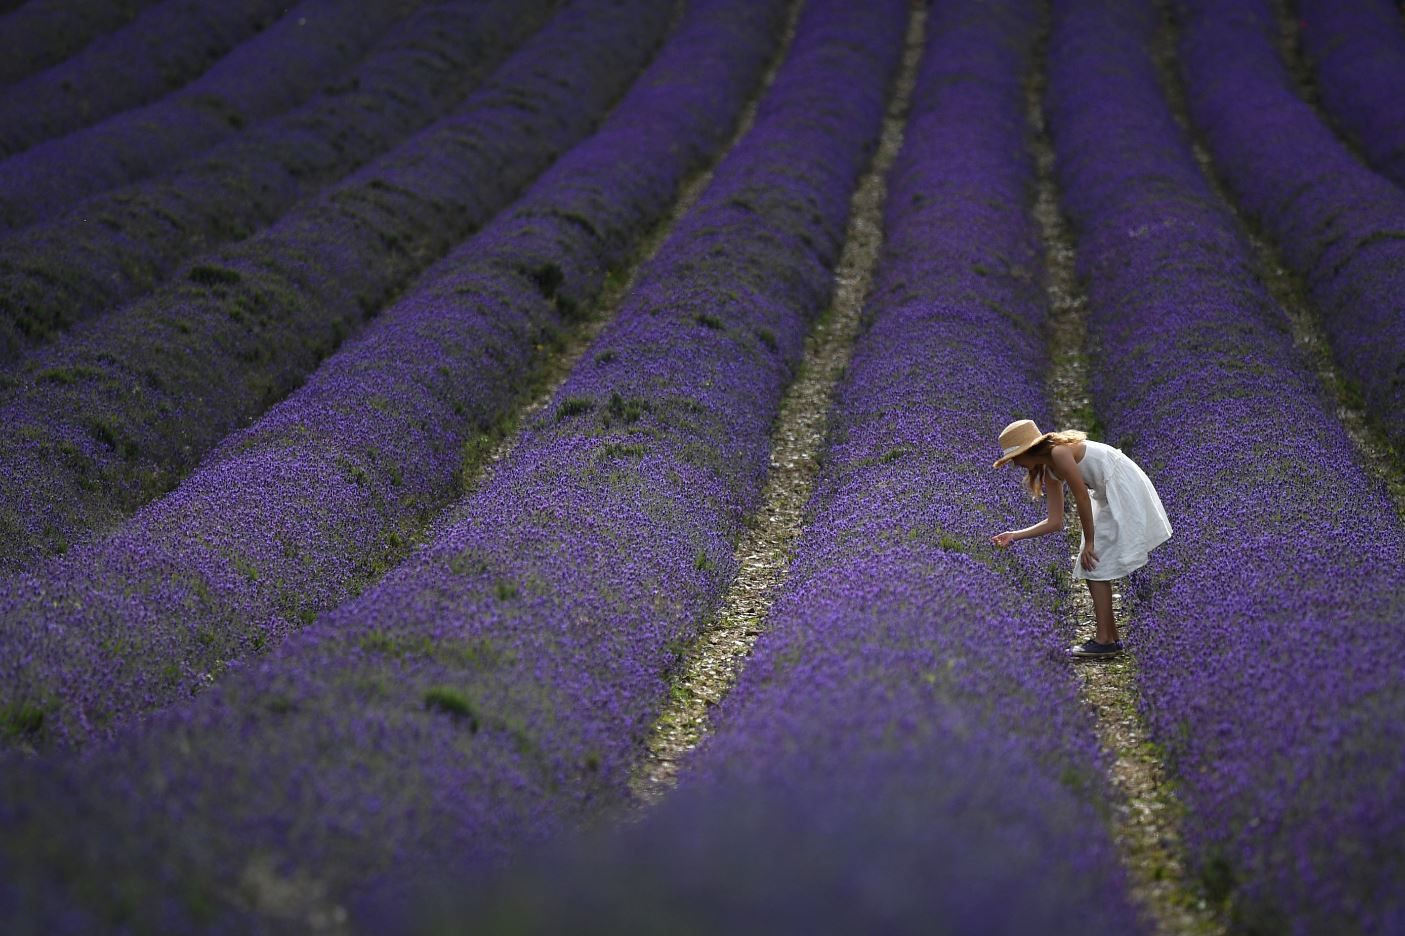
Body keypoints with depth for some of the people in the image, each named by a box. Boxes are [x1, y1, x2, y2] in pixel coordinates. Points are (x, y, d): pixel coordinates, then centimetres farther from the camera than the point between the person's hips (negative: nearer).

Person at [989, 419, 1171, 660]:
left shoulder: (1059, 453, -19)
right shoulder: (1050, 470, 9)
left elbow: (1082, 498, -16)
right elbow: (1055, 522, 10)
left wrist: (1089, 542, -10)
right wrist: (1015, 535, 8)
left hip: (1124, 493, -9)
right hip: (1110, 496, 9)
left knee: (1095, 565, -9)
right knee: (1092, 567, 10)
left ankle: (1104, 641, -8)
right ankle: (1110, 638, 14)